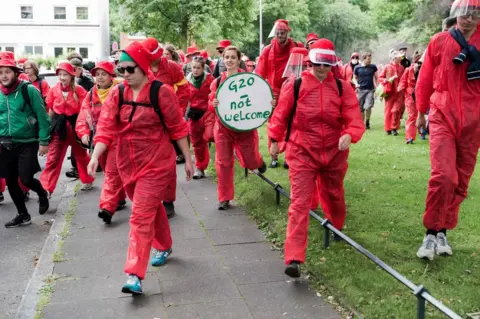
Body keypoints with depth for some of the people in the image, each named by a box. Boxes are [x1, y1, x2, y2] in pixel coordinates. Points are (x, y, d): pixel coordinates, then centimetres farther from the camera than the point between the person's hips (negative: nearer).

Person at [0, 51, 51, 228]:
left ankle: (43, 194, 25)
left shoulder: (29, 90, -9)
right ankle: (23, 215, 27)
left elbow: (42, 116, -7)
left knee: (26, 179, -10)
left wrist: (44, 141, -9)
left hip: (27, 143, -5)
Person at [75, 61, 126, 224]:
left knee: (112, 172, -13)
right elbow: (83, 116, 7)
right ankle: (120, 199, 34)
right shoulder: (91, 95, 8)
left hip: (117, 138, -6)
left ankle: (107, 208, -18)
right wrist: (84, 133, -8)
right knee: (109, 172, 17)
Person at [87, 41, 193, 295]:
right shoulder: (116, 94, -2)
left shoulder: (161, 92, -13)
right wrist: (95, 156, -24)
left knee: (141, 216, -10)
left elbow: (177, 127, -6)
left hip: (156, 163, -5)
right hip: (128, 164, 5)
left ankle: (135, 275, -8)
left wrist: (187, 158, -3)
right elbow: (105, 128, -10)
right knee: (151, 208, 22)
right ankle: (164, 247, 47)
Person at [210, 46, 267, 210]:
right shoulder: (217, 81, 1)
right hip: (223, 128, 2)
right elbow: (210, 103, 3)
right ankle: (225, 198, 12)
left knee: (250, 162, 8)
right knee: (223, 163, 0)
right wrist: (213, 104, -20)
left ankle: (258, 161, 49)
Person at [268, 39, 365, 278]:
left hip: (334, 153, 3)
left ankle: (336, 229, 56)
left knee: (334, 195, 24)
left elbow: (355, 119, -10)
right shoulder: (295, 85, -6)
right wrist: (275, 140, 4)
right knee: (300, 204, -11)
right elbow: (280, 115, 4)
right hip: (302, 153, -2)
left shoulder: (342, 87, -3)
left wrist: (349, 135, -29)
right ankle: (294, 259, -13)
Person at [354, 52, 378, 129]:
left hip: (370, 90, -1)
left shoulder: (373, 67, 1)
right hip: (361, 90, 1)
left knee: (368, 107, -13)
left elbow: (376, 77, 13)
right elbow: (355, 78, 12)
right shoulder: (357, 68, -1)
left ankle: (367, 122, 8)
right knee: (361, 108, 6)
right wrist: (356, 84, -6)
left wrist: (376, 85, 3)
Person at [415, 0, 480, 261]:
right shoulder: (439, 42, 2)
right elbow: (425, 79, 11)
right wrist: (421, 112, 16)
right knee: (443, 176, -16)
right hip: (442, 116, -2)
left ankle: (443, 232, 22)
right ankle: (431, 233, -1)